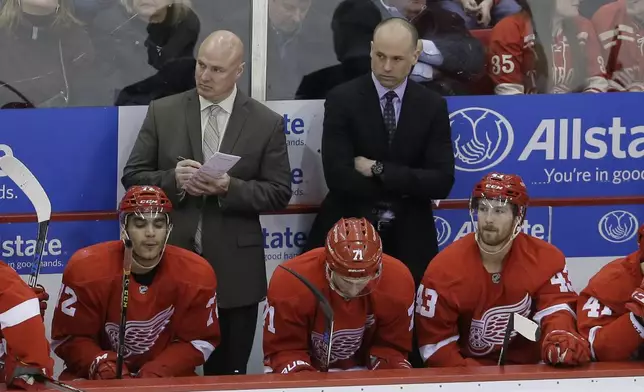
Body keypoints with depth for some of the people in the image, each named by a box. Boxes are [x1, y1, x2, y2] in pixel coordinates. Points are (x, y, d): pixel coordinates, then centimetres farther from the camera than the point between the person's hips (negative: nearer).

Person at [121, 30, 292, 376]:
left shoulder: (267, 123, 2)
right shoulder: (163, 112, 4)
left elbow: (279, 193, 0)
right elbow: (133, 176, 4)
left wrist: (230, 187, -17)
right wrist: (174, 180, -15)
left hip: (234, 268, 0)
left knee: (228, 373, 7)